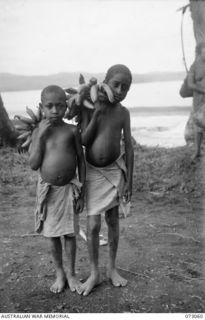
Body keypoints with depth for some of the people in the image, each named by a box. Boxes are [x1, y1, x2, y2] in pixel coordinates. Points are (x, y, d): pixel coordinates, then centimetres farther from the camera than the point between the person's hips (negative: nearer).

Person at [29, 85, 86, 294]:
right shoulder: (38, 132, -3)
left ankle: (71, 273, 29)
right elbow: (33, 164, -10)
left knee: (69, 234, 8)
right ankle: (59, 273, 32)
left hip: (68, 189, -1)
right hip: (47, 190, 1)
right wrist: (41, 135, -17)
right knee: (52, 235, 12)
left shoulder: (72, 131, -6)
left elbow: (81, 161, -1)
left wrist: (82, 193, -2)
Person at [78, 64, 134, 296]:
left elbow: (128, 147, -1)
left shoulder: (123, 112, -4)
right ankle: (94, 273, 18)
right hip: (92, 172, -1)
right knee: (93, 225, -1)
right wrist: (97, 112, -20)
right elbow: (84, 141, -14)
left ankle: (112, 268, 28)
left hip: (114, 170, 2)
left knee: (113, 220, 10)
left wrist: (129, 181, -3)